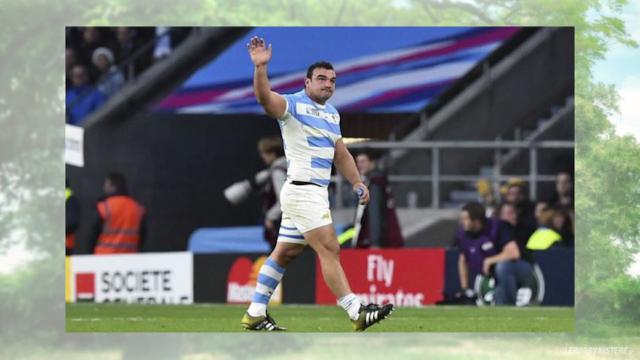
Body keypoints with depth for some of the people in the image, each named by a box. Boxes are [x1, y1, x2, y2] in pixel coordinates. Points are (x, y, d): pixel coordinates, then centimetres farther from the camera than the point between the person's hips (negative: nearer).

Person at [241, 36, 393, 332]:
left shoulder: (332, 114, 18)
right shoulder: (293, 105, -8)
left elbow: (341, 154, 27)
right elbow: (265, 97, -28)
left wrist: (357, 183, 18)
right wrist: (260, 68, -44)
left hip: (316, 194, 9)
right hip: (302, 191, -9)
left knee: (284, 253, 11)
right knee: (329, 250, -13)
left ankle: (255, 314, 16)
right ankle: (357, 313, -16)